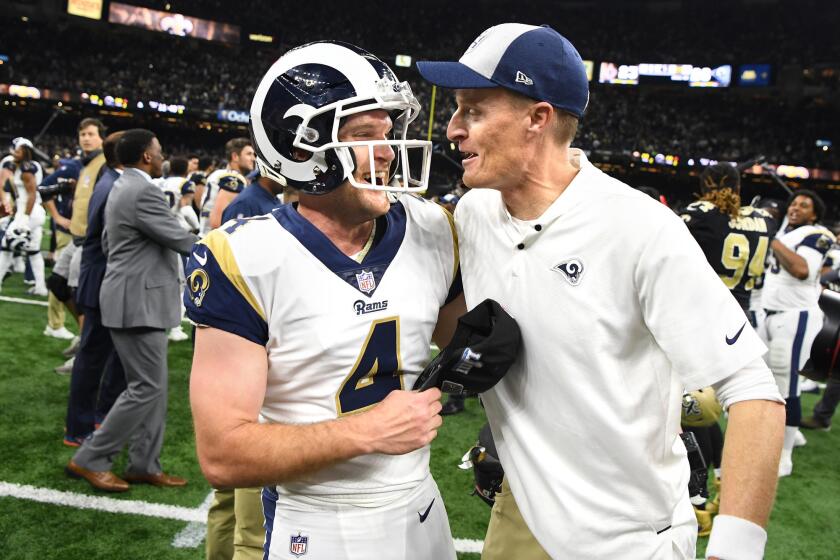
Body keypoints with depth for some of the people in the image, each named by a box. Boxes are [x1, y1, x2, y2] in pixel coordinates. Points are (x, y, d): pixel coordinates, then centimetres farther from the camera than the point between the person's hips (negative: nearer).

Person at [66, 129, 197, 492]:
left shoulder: (122, 188, 15)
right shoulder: (143, 192, -18)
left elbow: (107, 243, 21)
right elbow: (180, 239, -15)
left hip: (134, 298, 10)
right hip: (139, 302, -10)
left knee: (152, 386, 13)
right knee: (146, 388, -3)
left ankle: (144, 465, 20)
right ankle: (90, 460, 7)